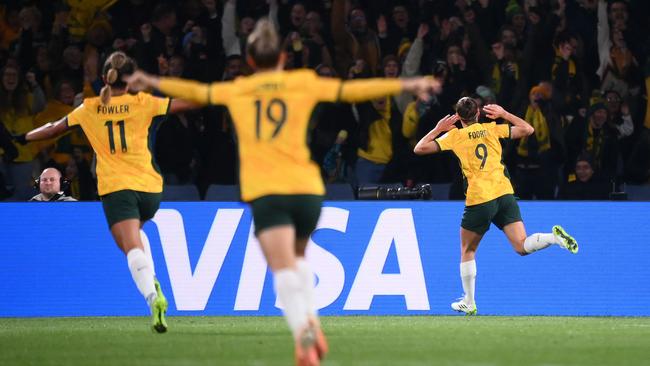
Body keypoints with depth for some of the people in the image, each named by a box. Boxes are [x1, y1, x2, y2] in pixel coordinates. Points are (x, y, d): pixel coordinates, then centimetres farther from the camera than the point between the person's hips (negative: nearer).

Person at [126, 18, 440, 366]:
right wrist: (406, 84, 13)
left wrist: (151, 82, 45)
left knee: (285, 270, -11)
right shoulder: (304, 83, 11)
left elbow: (196, 91, 28)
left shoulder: (236, 90, 14)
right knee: (298, 257, 25)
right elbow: (353, 89, 7)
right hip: (307, 189, 1)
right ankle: (312, 323, 7)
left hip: (264, 193, -1)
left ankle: (303, 334, -33)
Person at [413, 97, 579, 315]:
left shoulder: (454, 136, 2)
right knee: (522, 247, -3)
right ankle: (555, 237, -31)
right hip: (504, 194, 2)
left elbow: (419, 149, 2)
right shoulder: (492, 129, 9)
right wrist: (504, 114, 23)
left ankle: (469, 303, 19)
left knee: (467, 251, 17)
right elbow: (528, 129, 15)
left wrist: (438, 129, 13)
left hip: (478, 201, -2)